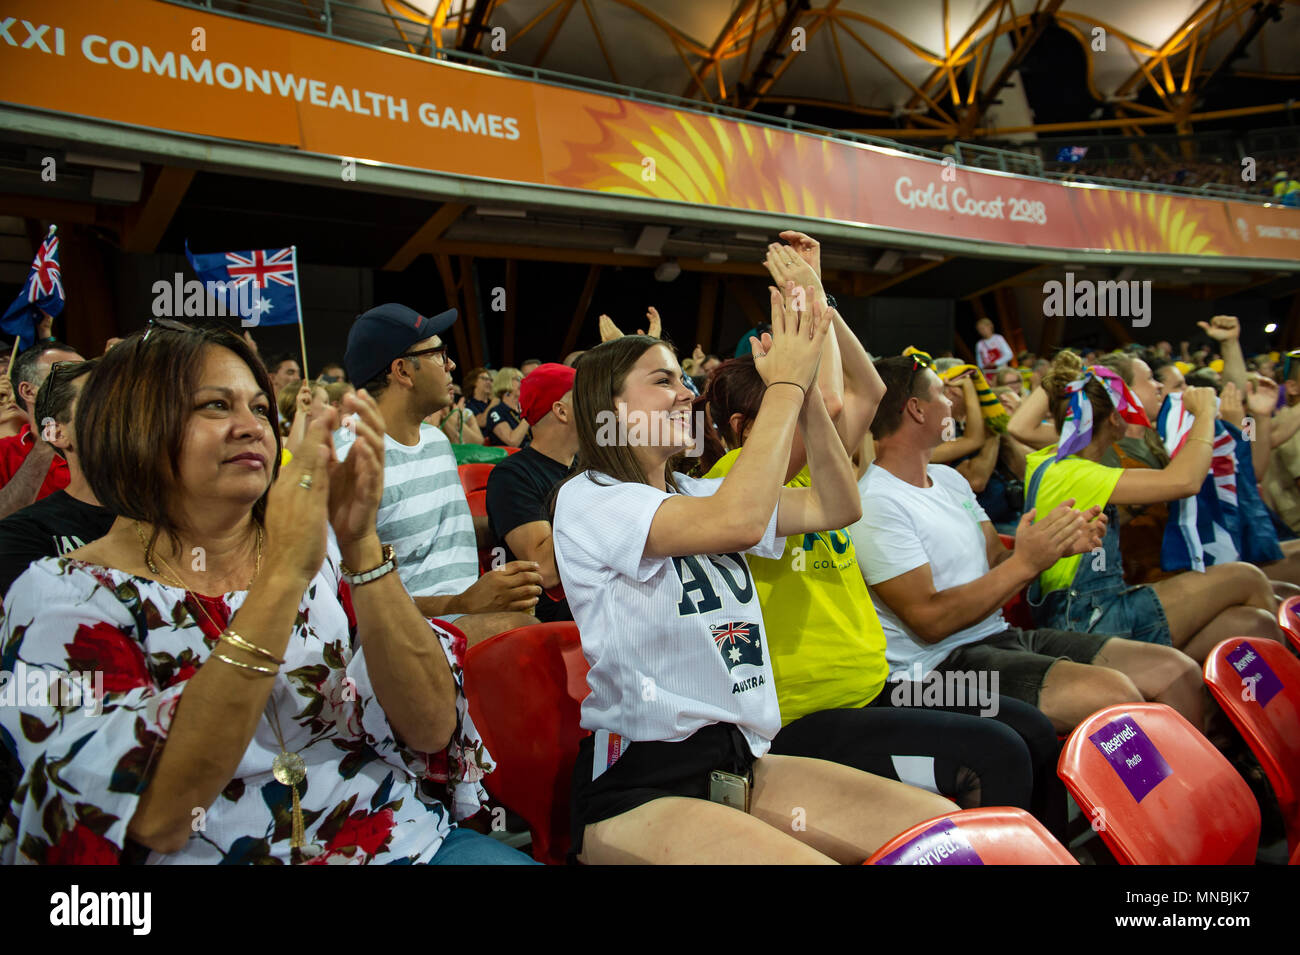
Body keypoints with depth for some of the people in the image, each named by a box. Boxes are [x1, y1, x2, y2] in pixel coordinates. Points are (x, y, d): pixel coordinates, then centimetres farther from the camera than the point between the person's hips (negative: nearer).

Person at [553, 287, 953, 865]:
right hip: (638, 786, -7)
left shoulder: (696, 494, 14)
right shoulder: (588, 498, -10)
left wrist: (806, 391, -4)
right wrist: (785, 383, -16)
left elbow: (835, 507, 7)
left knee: (946, 826, -5)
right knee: (812, 860, -30)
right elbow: (738, 521, -26)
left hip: (741, 760, 7)